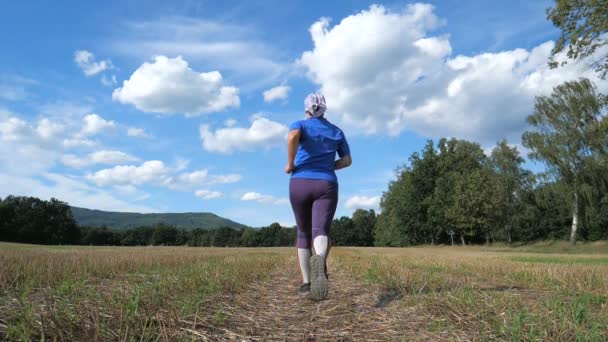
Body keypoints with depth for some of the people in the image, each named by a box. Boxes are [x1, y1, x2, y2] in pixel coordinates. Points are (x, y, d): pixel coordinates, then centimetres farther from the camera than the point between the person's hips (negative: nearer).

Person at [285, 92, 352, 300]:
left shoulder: (300, 125, 5)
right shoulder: (337, 131, 16)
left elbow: (293, 136, -20)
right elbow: (347, 160, 17)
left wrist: (290, 164, -9)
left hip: (300, 185, 0)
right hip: (326, 186, 1)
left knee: (303, 233, 16)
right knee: (321, 232, -15)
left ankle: (306, 283, 15)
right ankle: (320, 260, -50)